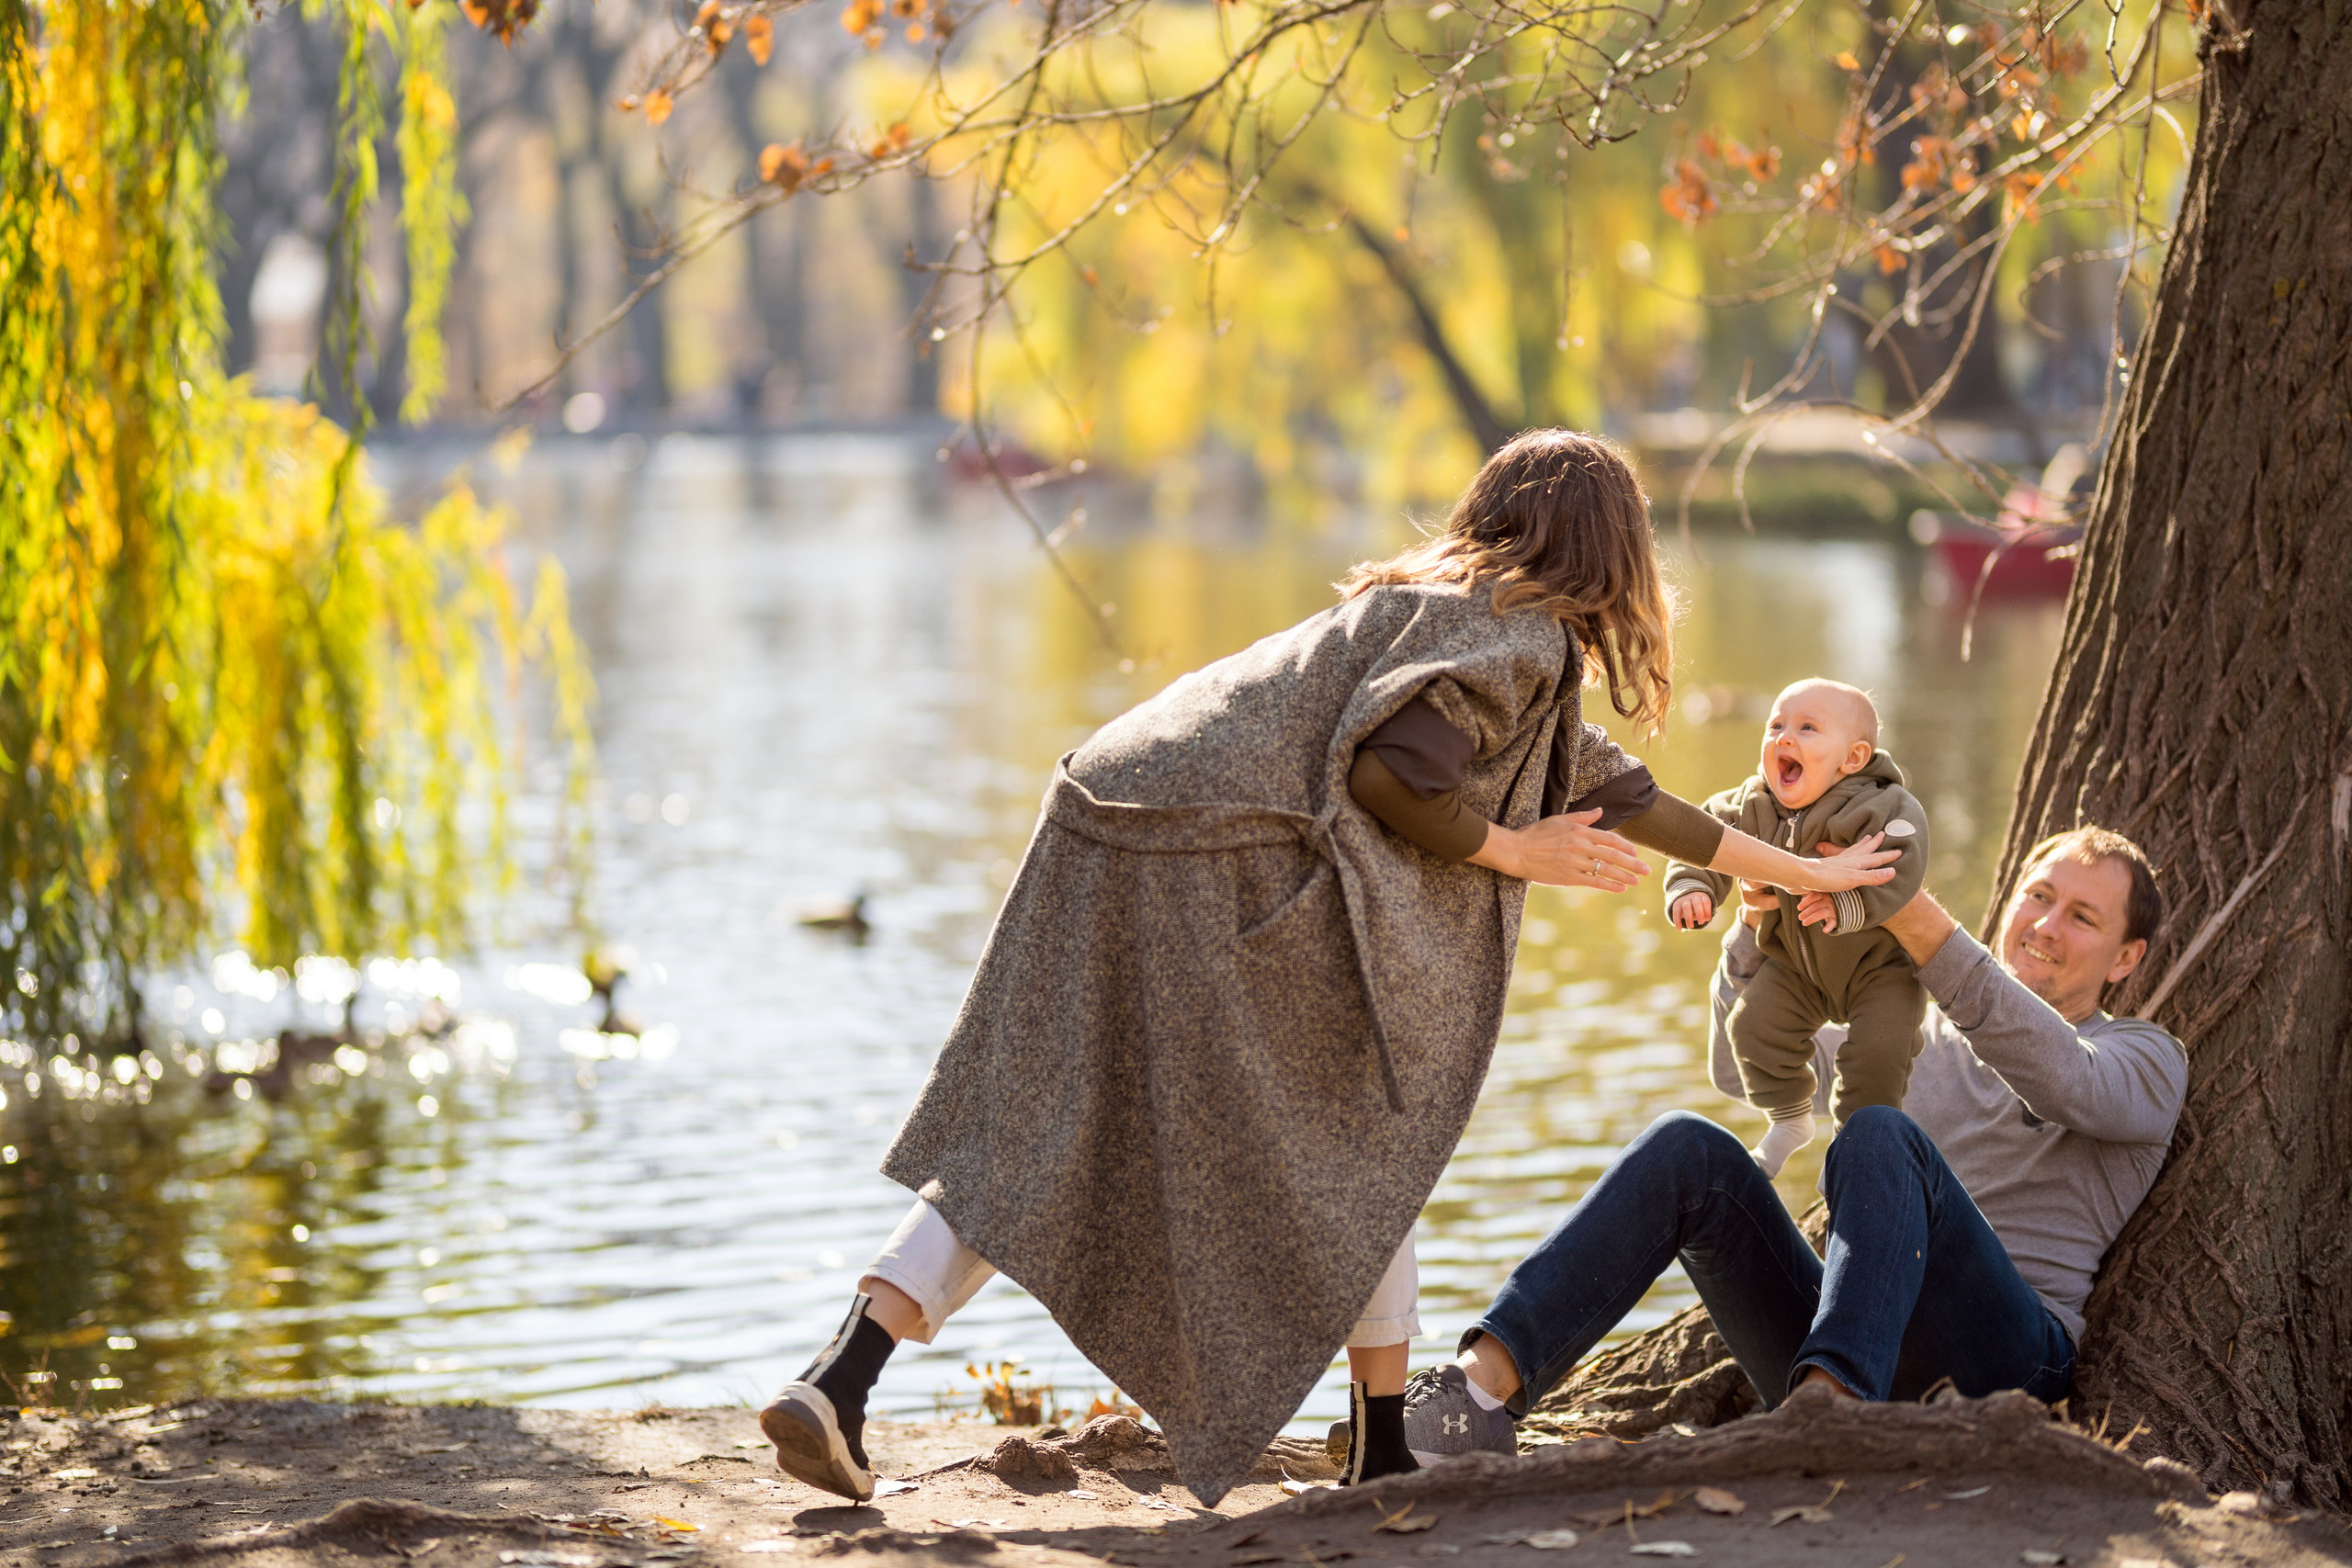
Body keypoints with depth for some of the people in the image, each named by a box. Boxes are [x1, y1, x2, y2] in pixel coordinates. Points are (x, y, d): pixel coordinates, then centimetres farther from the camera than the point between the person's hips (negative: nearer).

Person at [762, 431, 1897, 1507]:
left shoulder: (1436, 600, 32)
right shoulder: (1517, 633, 2)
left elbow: (1612, 787, 40)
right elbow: (1388, 763, -15)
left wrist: (1798, 872, 46)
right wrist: (1510, 852, 2)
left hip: (1111, 824, 8)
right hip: (1230, 859, -8)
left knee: (1031, 1142, 6)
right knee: (1361, 1133, 10)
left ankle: (839, 1383, -8)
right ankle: (1386, 1449, 16)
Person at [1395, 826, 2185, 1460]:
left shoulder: (2146, 1060, 15)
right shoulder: (1919, 1030, 29)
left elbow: (2064, 1081, -11)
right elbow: (1745, 1066, 18)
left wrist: (1927, 932, -24)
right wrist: (1758, 931, -3)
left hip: (2002, 1355, -5)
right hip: (1854, 1358, 5)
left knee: (1880, 1137, -30)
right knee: (1689, 1149, -17)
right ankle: (1484, 1384, -34)